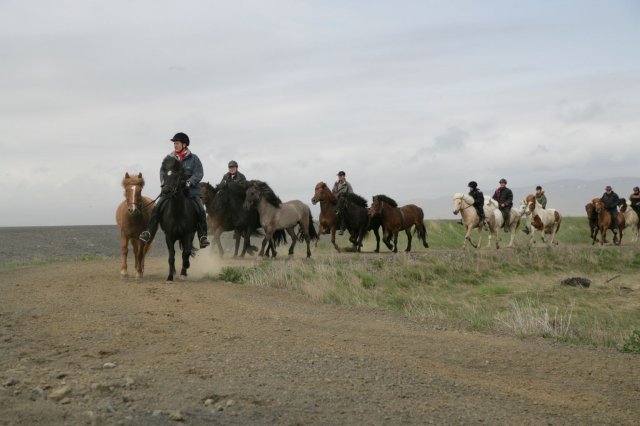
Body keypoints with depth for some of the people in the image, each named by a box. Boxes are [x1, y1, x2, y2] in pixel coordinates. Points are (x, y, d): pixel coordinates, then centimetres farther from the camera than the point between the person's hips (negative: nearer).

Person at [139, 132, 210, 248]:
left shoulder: (193, 158, 3)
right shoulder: (169, 158, 9)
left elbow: (198, 173, -5)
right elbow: (162, 172, 7)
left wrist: (189, 182, -20)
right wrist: (165, 183, -11)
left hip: (190, 189, -2)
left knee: (201, 211, -18)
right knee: (157, 208, -13)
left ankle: (203, 236, -10)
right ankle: (149, 232, -8)